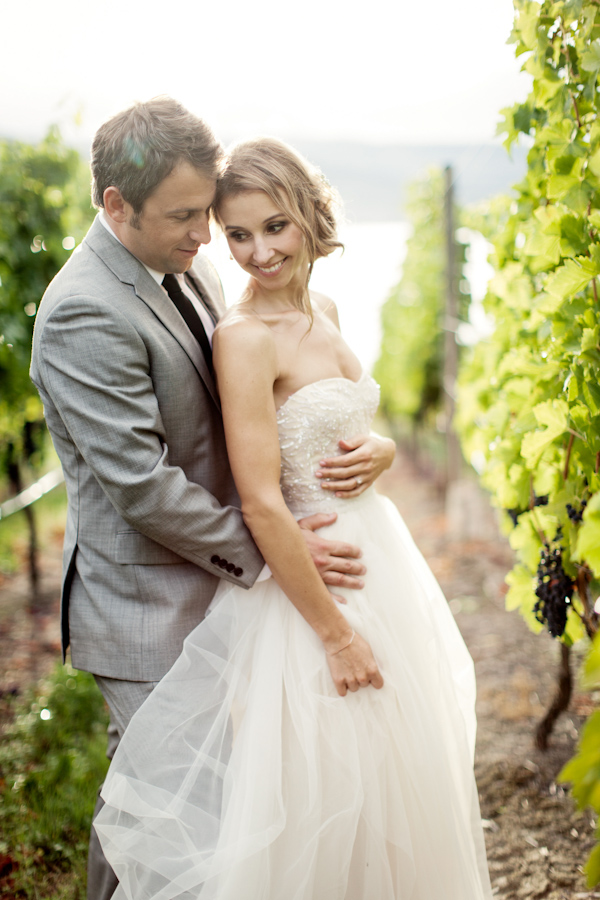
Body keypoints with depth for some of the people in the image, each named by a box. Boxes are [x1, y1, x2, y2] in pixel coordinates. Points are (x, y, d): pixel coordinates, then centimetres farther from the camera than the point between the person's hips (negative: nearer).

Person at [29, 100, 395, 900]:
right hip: (148, 606, -8)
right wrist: (263, 550, -17)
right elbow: (141, 484, -24)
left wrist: (366, 442, -8)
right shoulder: (85, 315, -23)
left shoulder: (191, 271, 4)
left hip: (212, 581, 8)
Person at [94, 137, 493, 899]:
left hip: (376, 550, 8)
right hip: (304, 578, -8)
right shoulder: (242, 336, -19)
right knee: (326, 788, 5)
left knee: (394, 775, 21)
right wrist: (336, 633, -19)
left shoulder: (322, 311, 5)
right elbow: (261, 505, -22)